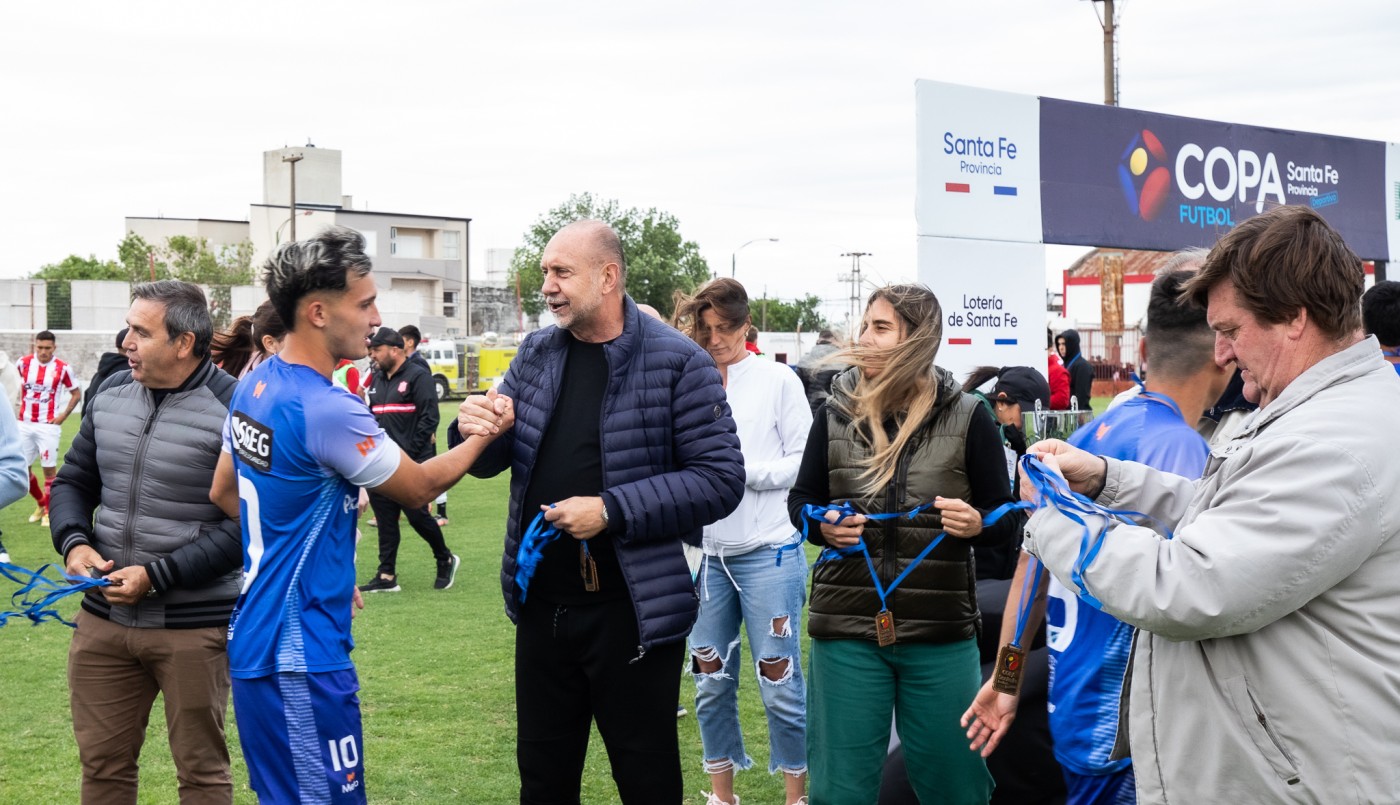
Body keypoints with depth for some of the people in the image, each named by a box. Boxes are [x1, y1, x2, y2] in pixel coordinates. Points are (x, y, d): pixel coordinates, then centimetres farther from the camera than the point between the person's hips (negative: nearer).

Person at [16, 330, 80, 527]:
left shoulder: (62, 368, -7)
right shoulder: (23, 363, 0)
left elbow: (76, 394, 5)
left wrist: (63, 416, -4)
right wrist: (18, 408, 10)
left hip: (48, 426, -3)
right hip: (25, 424, 3)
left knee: (49, 468, -3)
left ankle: (49, 511, 11)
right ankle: (41, 504, 27)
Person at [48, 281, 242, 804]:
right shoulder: (113, 394, 6)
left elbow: (245, 525, -17)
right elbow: (73, 482, 16)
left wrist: (157, 576, -20)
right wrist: (73, 543, -5)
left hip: (193, 625, -5)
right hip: (104, 618, 6)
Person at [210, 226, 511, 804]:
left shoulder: (254, 385, 6)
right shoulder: (328, 412, -22)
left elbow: (223, 494, 18)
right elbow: (419, 488, -8)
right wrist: (484, 435, 7)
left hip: (255, 642, 10)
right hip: (300, 658, -10)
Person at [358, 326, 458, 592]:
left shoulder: (417, 376, -7)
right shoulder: (377, 380, 16)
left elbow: (429, 418, -13)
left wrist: (409, 453, -16)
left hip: (412, 464, -7)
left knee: (417, 515, -5)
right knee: (385, 519, 5)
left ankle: (445, 560, 18)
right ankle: (386, 576, 10)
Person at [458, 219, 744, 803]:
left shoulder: (677, 362, -11)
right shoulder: (535, 354, 6)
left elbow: (720, 478, -15)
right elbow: (490, 463, 12)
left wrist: (612, 511, -22)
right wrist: (479, 429, -12)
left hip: (634, 611, -5)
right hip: (540, 605, 5)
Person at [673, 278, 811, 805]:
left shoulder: (778, 380, -3)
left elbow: (805, 462, -5)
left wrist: (744, 470, -15)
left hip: (767, 555, -4)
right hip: (705, 554, 4)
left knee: (780, 684, 2)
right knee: (711, 683, 12)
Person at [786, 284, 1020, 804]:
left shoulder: (967, 418, -3)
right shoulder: (836, 414, 2)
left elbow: (1006, 517, 2)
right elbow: (800, 500, 12)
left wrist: (977, 525, -19)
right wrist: (822, 526, -9)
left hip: (941, 631, -1)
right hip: (846, 627, 1)